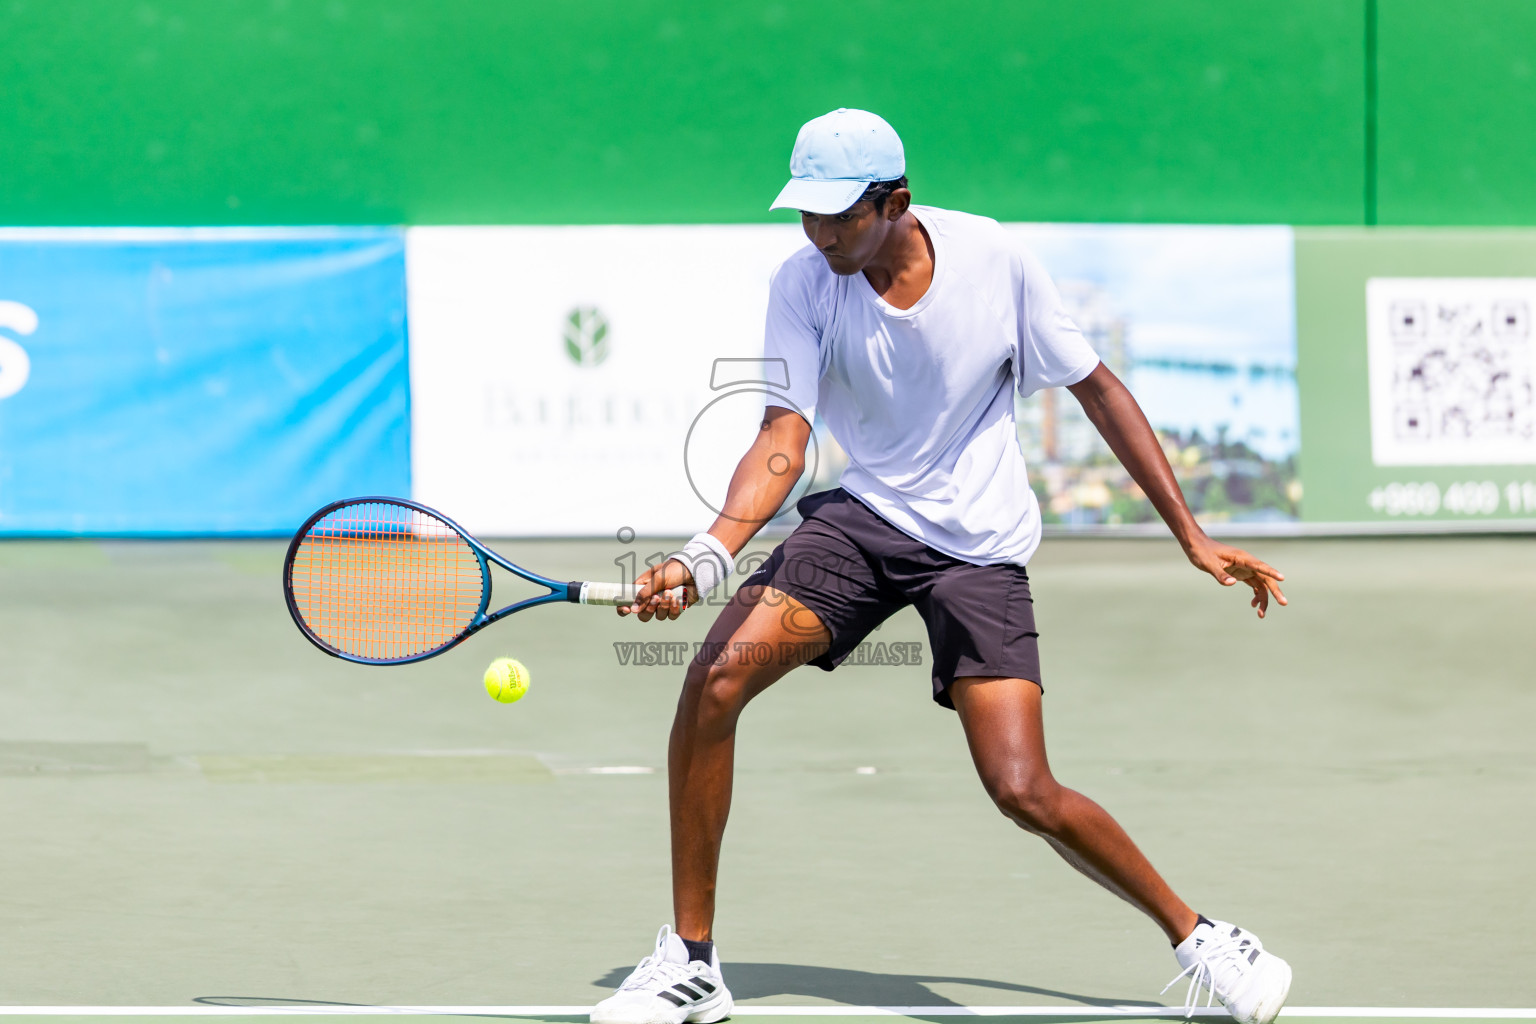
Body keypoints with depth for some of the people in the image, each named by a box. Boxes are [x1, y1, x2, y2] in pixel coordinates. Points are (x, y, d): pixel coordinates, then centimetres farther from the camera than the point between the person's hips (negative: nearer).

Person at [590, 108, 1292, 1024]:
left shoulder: (995, 260, -14)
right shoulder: (802, 286, -12)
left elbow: (1098, 390, -4)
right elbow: (783, 444, -19)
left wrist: (1194, 538, -3)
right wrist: (705, 557, -37)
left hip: (979, 545, -2)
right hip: (863, 517, 2)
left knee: (1024, 793, -16)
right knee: (714, 682, -18)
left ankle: (1196, 937, 9)